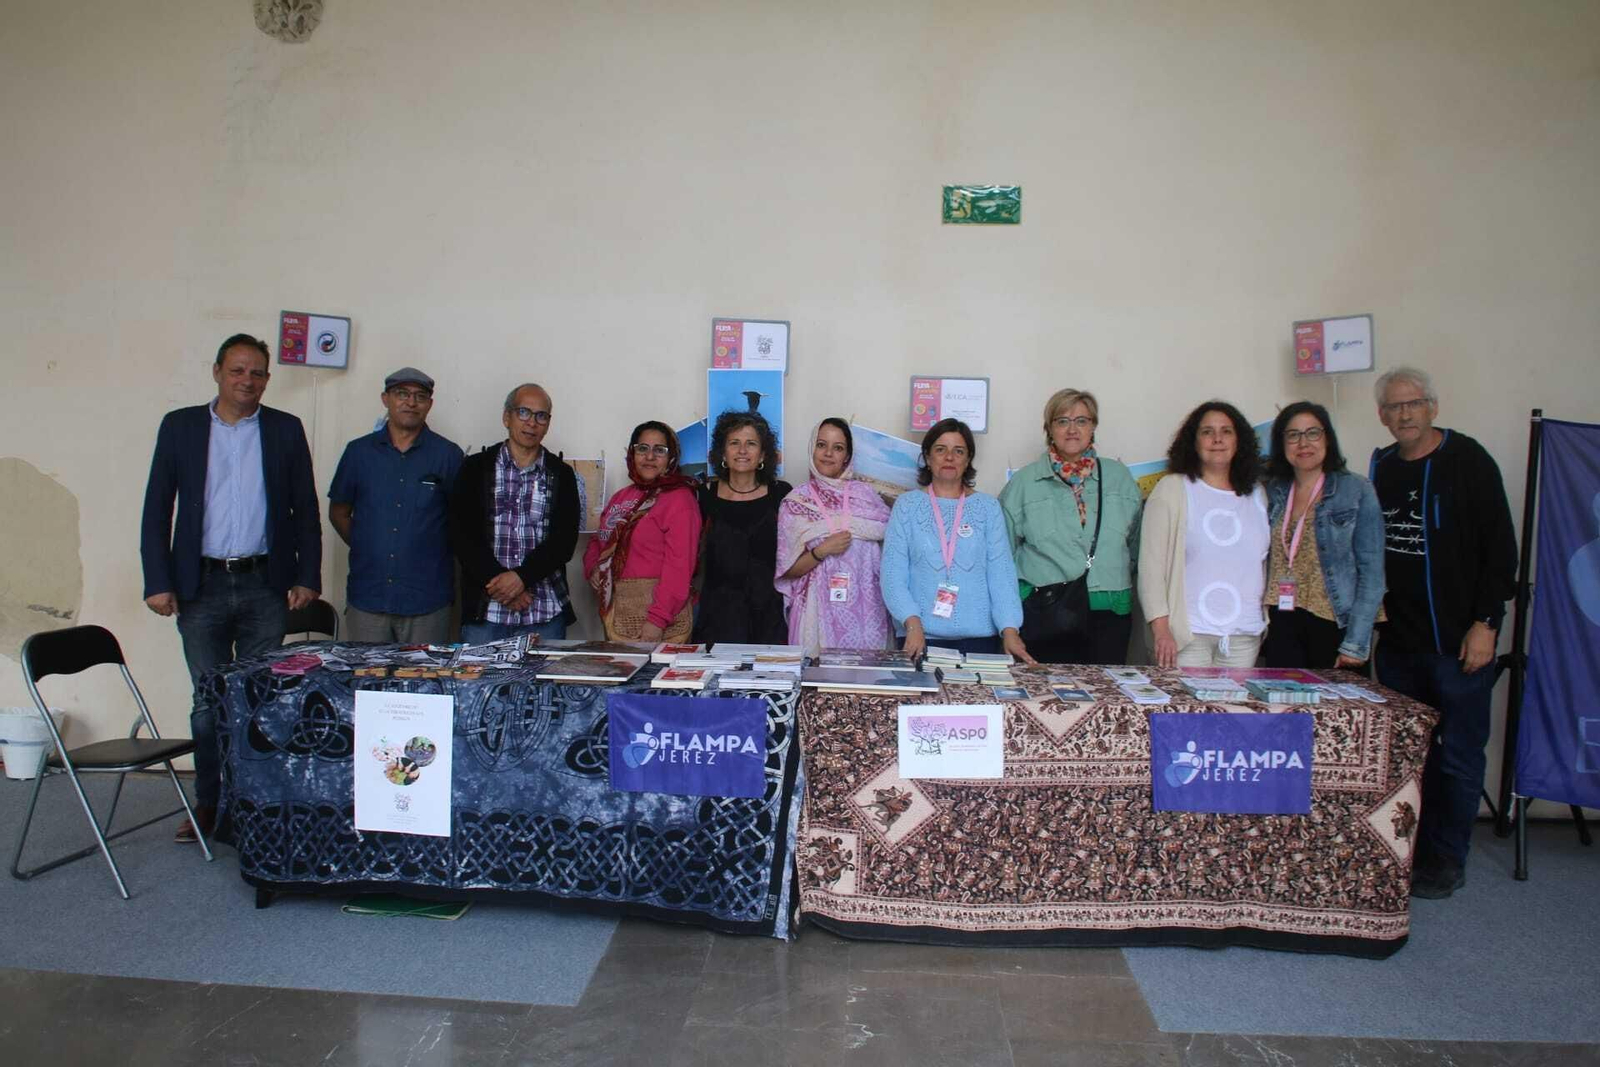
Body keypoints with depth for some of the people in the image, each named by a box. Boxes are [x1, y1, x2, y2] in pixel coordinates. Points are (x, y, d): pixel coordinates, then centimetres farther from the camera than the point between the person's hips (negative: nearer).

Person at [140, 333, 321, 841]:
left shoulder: (286, 430, 5)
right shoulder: (180, 426, 5)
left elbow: (305, 509, 6)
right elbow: (157, 508, 4)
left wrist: (307, 576, -1)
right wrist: (158, 581, -3)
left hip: (266, 586, 0)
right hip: (202, 586, 0)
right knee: (209, 701, 7)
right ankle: (207, 801, 21)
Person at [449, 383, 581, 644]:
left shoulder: (561, 474, 9)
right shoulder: (476, 468, 8)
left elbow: (565, 540, 0)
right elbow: (462, 534, -1)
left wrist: (522, 576, -13)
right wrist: (496, 580, -12)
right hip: (484, 609, 0)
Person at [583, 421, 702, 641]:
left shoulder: (680, 499, -8)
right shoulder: (621, 497, 15)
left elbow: (678, 566, -15)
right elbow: (598, 541, 24)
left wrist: (658, 619, -22)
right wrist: (593, 569, 2)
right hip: (615, 613, 6)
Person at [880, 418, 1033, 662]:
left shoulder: (988, 507, 6)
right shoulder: (907, 505, 4)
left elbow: (1001, 572, -1)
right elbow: (894, 574, -2)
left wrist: (1010, 630, -13)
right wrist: (913, 624, -16)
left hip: (978, 634, 1)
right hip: (921, 636, -1)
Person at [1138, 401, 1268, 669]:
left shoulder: (1256, 495, 12)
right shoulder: (1172, 489, -2)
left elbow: (1263, 563, 15)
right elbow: (1151, 562, -6)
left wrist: (1269, 623, 10)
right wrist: (1160, 627, -12)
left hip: (1245, 636, 4)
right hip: (1188, 633, -4)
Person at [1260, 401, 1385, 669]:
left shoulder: (1357, 491, -2)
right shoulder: (1271, 493, 8)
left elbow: (1371, 571, -6)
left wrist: (1355, 644, -12)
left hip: (1333, 626, -3)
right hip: (1280, 626, 3)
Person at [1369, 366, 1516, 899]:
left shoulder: (1466, 460, -6)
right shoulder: (1381, 469, 9)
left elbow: (1500, 545, -9)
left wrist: (1486, 622, -13)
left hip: (1459, 640, -5)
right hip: (1398, 641, 5)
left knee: (1458, 756, 4)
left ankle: (1446, 860, 16)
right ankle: (1406, 854, 23)